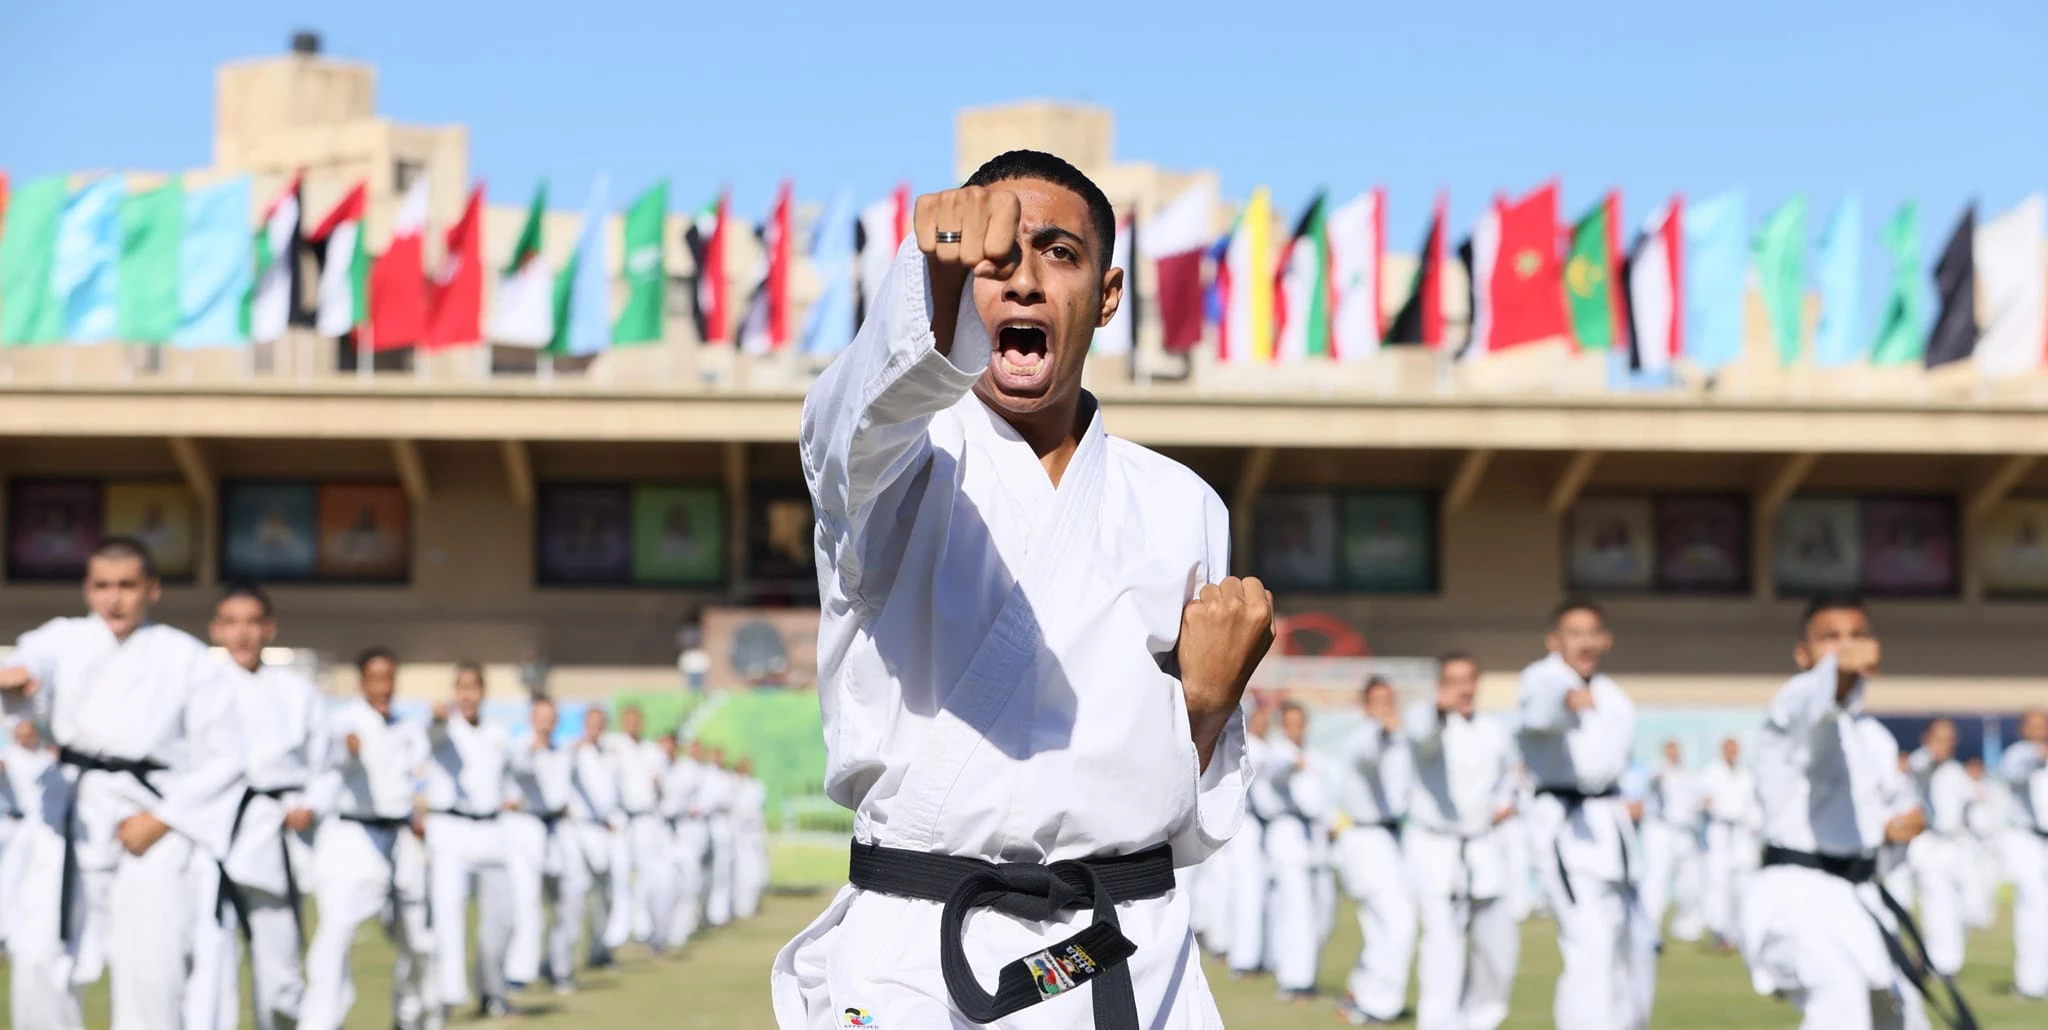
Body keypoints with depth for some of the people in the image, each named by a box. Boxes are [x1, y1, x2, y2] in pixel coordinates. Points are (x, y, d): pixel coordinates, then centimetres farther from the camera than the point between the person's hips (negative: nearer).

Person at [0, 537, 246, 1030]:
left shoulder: (188, 660, 4)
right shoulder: (64, 641, 7)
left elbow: (224, 756, 1)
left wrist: (162, 819, -9)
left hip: (152, 825, -2)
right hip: (73, 821, 2)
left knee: (150, 973, -7)